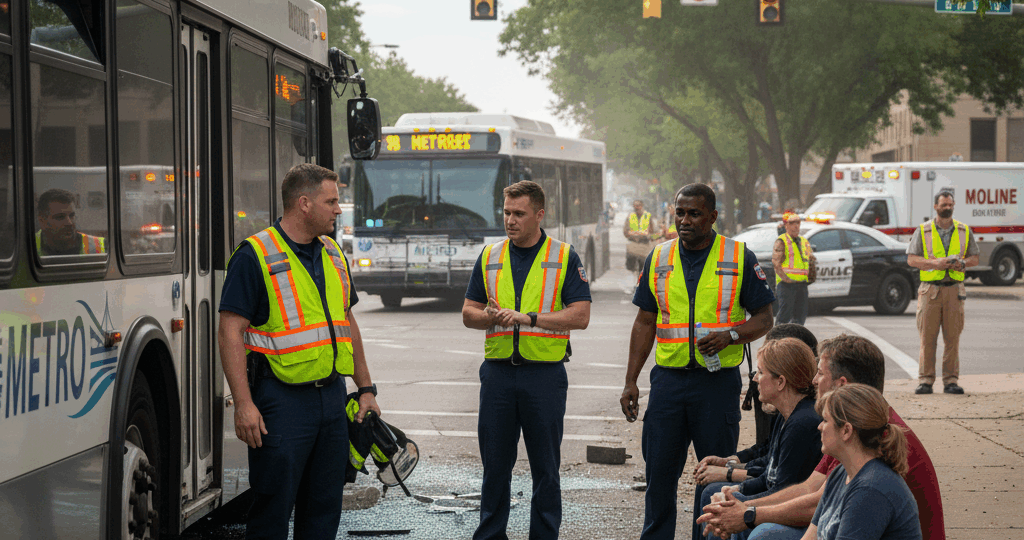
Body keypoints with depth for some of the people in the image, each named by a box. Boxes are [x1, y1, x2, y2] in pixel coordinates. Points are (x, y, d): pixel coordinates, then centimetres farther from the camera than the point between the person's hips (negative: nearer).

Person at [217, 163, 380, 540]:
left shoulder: (332, 254, 13)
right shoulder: (255, 255, -10)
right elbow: (231, 332, -14)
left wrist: (365, 388, 17)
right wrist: (243, 403, -20)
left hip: (332, 394, 7)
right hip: (282, 399, -7)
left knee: (325, 506, 10)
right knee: (273, 506, -3)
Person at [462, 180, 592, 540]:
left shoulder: (565, 257, 1)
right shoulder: (489, 257, 10)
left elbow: (580, 316, -7)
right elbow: (468, 313, 11)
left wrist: (528, 317, -15)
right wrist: (491, 317, -11)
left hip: (545, 374, -3)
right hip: (498, 372, 3)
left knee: (545, 467, 3)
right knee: (494, 464, 7)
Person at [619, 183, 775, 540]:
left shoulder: (739, 258, 0)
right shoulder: (658, 258, 8)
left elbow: (764, 318, 2)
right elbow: (645, 323, 12)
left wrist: (729, 336, -17)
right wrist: (631, 381, 6)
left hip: (719, 380, -2)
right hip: (668, 377, 3)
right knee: (659, 470, 4)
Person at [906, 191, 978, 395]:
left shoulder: (964, 231, 12)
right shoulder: (923, 231, 6)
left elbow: (974, 258, 15)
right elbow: (911, 259, 3)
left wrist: (962, 263, -7)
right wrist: (935, 263, -12)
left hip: (954, 289, 2)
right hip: (930, 289, -2)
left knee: (953, 337, 0)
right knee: (927, 337, -4)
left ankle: (951, 380, 5)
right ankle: (925, 380, 1)